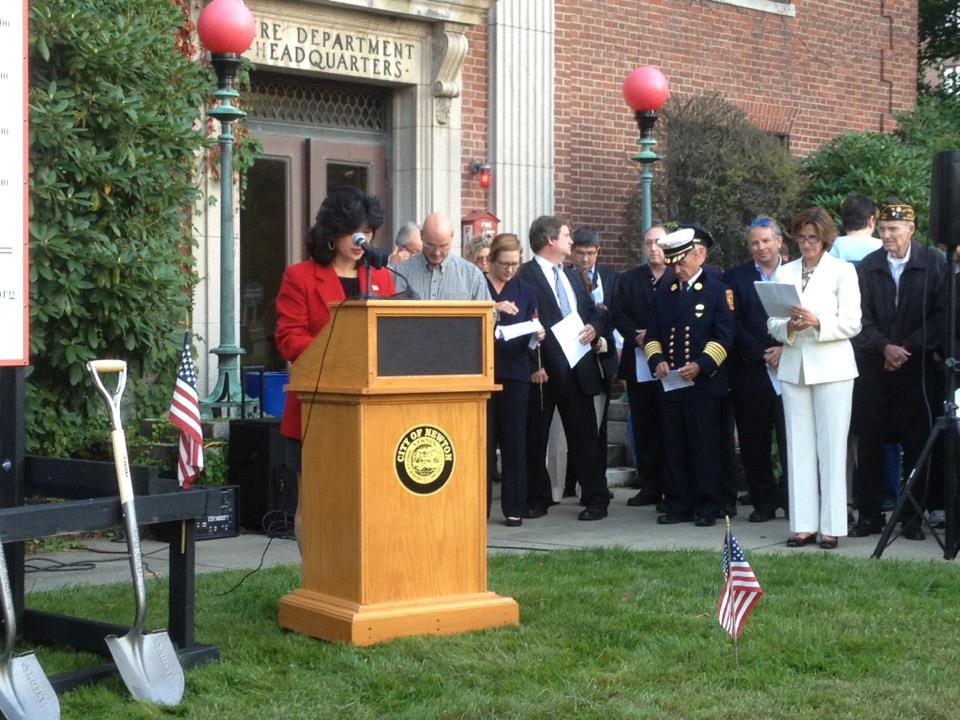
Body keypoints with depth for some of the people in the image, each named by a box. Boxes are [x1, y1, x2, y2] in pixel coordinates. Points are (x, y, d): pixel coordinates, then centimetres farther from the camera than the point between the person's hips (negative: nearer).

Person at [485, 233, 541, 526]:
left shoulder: (526, 291, 13)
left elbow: (533, 331, 11)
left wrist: (537, 336, -11)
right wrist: (493, 309, -18)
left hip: (515, 373, 2)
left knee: (515, 441, 1)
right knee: (483, 440, 0)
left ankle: (514, 508, 5)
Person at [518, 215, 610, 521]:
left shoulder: (571, 275, 19)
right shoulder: (526, 275, -7)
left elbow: (591, 309, 25)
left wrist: (593, 327, 1)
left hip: (577, 367, 6)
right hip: (544, 370, -6)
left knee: (585, 435, 5)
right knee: (535, 438, 5)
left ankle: (595, 499, 9)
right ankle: (537, 499, 16)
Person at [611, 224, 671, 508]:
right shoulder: (629, 279, 13)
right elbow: (617, 314, 5)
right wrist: (636, 335, -10)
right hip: (637, 363, 4)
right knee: (643, 427, 7)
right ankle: (648, 487, 12)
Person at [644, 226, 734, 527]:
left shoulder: (718, 290, 0)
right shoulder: (665, 294, 16)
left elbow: (724, 336, -7)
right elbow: (652, 335, 16)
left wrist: (701, 365, -18)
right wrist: (657, 360, -4)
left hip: (704, 385, -5)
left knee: (706, 449, -1)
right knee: (674, 449, 7)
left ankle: (707, 508, 5)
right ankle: (678, 506, 13)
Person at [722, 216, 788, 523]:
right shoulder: (735, 277, 7)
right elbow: (733, 325, -1)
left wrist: (786, 350, -10)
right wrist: (762, 355, -9)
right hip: (751, 371, 1)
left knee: (791, 440, -3)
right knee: (754, 444, 5)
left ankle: (791, 498, 9)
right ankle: (764, 502, 16)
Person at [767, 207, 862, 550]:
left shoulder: (842, 271, 2)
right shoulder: (786, 273, 13)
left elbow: (851, 323, -6)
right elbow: (772, 323, 9)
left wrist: (817, 323, -22)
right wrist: (788, 327, -13)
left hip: (831, 368, -4)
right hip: (794, 368, 4)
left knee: (831, 447, -3)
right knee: (798, 446, 3)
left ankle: (831, 526, 0)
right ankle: (803, 525, 7)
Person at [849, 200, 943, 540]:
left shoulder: (934, 264, 0)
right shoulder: (868, 267, 6)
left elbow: (940, 316, -4)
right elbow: (863, 320, 3)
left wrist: (907, 347, -11)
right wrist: (885, 347, -13)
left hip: (917, 367, -2)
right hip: (874, 368, 2)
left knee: (916, 445, 2)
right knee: (869, 444, 2)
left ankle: (912, 518, 11)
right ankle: (869, 515, 10)